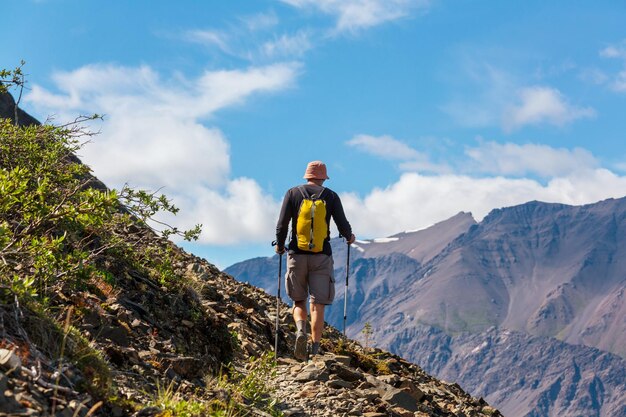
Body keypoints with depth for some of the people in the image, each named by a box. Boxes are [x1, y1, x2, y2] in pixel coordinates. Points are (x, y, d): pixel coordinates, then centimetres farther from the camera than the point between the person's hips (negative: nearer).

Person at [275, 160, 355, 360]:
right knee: (317, 305, 2)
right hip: (321, 256, 0)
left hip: (297, 255, 0)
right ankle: (315, 350, -4)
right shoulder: (331, 196, 4)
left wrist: (279, 245, 15)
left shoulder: (293, 193, 4)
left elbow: (282, 224, -2)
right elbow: (343, 225, 0)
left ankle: (301, 330, -16)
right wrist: (349, 237, 22)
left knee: (299, 301, 12)